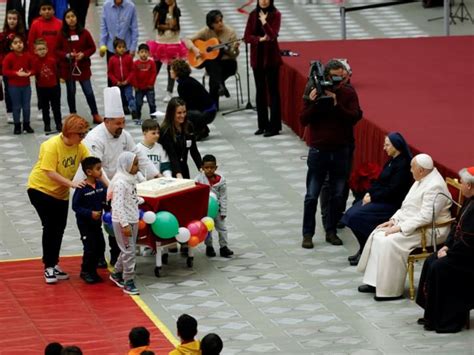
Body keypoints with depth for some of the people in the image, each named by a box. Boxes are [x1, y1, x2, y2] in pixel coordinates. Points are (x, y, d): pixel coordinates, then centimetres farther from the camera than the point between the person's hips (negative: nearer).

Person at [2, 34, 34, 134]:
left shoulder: (27, 56, -1)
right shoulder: (9, 57, -11)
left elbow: (32, 68, 9)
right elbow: (5, 71, -11)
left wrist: (29, 73, -14)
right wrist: (16, 73, -23)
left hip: (26, 85, 3)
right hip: (14, 86, -3)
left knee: (26, 106, 9)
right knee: (16, 107, 4)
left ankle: (26, 125, 22)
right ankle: (17, 126, 13)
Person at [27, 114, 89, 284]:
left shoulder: (79, 146, -9)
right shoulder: (52, 146, -27)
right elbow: (51, 173, -30)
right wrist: (72, 183, -35)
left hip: (60, 192, 6)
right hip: (41, 188, -6)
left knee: (59, 228, 8)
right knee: (50, 226, -10)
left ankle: (54, 264, 22)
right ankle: (48, 267, -1)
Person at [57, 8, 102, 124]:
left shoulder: (84, 33, -2)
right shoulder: (62, 34, -4)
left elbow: (92, 48, 3)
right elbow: (57, 50, 1)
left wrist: (83, 54, -13)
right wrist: (67, 55, -16)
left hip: (83, 67, 0)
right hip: (68, 67, 0)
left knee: (89, 92, 1)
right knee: (71, 92, 10)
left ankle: (95, 115, 10)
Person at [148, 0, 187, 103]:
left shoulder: (176, 11, -1)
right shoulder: (158, 9, -2)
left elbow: (173, 24, -16)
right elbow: (157, 25, -12)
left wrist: (171, 10, -15)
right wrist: (169, 26, -18)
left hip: (173, 44, 0)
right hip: (160, 43, 0)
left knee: (171, 70, 6)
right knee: (154, 69, 3)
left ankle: (169, 93, 13)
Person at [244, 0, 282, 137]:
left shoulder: (276, 14, -6)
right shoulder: (253, 15, 5)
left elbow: (272, 35, -16)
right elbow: (247, 37, 0)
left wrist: (264, 22, -25)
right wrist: (260, 39, -14)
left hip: (271, 57, -4)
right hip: (257, 58, 4)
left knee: (273, 91, -2)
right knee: (260, 91, 9)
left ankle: (274, 126, -1)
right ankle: (263, 125, 16)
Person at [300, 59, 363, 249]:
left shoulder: (348, 93, 0)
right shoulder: (314, 92, -3)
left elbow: (355, 117, -13)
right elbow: (303, 120, -7)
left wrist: (336, 104, -23)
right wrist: (312, 103, -22)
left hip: (341, 151, 1)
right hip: (318, 150, -1)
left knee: (338, 195, 7)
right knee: (312, 195, 1)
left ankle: (331, 231, 19)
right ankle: (308, 234, 9)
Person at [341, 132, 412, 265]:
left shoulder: (403, 164, -17)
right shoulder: (391, 161, 12)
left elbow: (392, 190, -21)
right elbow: (380, 182, 16)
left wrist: (373, 197, -16)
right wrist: (369, 193, -1)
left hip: (392, 203, -10)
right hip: (380, 199, 10)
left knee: (356, 216, -21)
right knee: (350, 214, -4)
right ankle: (363, 249, 5)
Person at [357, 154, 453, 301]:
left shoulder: (434, 186, -22)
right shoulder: (421, 180, 10)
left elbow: (425, 217, -28)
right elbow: (407, 206, 19)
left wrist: (400, 228, -25)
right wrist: (394, 220, 5)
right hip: (410, 224, 10)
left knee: (390, 242, -26)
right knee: (377, 235, 0)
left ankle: (391, 291, -16)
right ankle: (374, 282, 1)